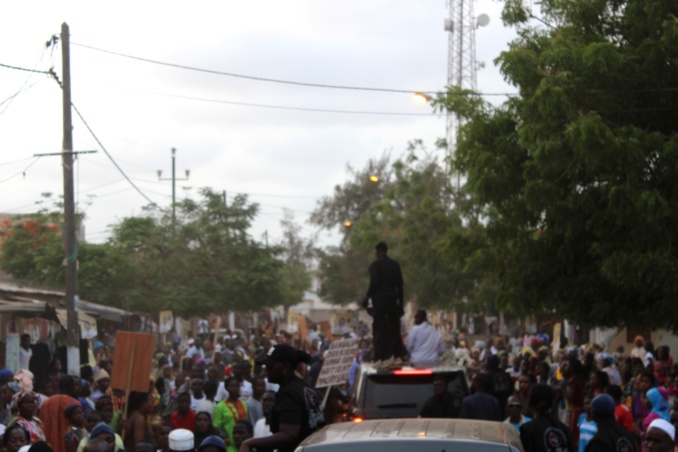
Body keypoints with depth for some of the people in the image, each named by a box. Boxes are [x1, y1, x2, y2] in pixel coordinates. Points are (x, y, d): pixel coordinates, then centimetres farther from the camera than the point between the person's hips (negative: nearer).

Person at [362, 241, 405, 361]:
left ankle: (381, 358, -11)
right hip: (393, 301, 5)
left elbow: (374, 283, -14)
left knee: (380, 330, -6)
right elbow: (400, 285, 10)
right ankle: (398, 356, 7)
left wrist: (367, 297, -3)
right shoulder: (395, 265, 11)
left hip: (379, 301, -5)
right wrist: (401, 303, 14)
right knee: (395, 330, 8)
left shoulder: (375, 265, -5)